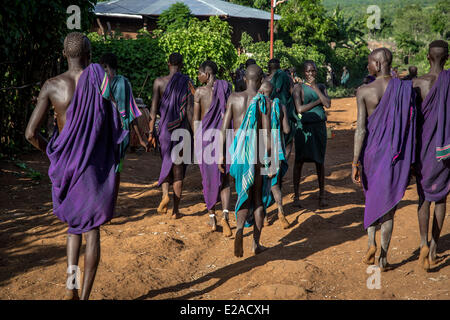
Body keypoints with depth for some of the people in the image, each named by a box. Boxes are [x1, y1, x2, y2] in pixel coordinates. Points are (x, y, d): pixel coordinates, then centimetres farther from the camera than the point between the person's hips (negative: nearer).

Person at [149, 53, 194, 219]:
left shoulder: (159, 82, -2)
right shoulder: (187, 82, -4)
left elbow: (154, 109, -3)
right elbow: (190, 110, -6)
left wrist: (151, 132, 2)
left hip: (164, 129, 1)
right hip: (181, 130, -1)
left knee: (166, 164, 21)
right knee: (178, 169, 6)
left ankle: (165, 193, -4)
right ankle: (175, 210, 10)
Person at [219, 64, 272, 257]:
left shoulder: (233, 98, 0)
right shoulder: (264, 101, -7)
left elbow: (224, 128, 0)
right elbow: (267, 134, -9)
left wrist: (222, 154, 6)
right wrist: (269, 158, -2)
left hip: (237, 152, 2)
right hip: (257, 153, -2)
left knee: (244, 194, 13)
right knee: (258, 198, 10)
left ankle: (239, 228, -15)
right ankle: (256, 243, 15)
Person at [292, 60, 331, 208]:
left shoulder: (321, 87, 10)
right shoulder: (299, 88, -3)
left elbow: (328, 104, -7)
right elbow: (300, 109, -16)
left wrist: (315, 87, -8)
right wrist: (317, 101, -9)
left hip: (320, 126, 3)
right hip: (303, 127, -3)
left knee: (320, 161, 7)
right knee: (299, 160, 0)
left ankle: (322, 195, 16)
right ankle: (296, 195, 8)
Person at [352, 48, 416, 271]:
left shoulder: (364, 91, -9)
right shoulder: (405, 89, -3)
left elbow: (360, 129, -12)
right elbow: (411, 124, 0)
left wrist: (355, 163, -9)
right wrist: (410, 160, 11)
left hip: (371, 150, -1)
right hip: (395, 152, 1)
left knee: (371, 196, 22)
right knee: (388, 203, 9)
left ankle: (372, 243, 8)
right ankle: (383, 258, 11)